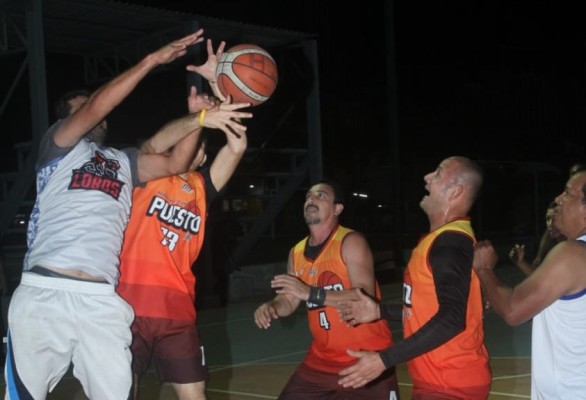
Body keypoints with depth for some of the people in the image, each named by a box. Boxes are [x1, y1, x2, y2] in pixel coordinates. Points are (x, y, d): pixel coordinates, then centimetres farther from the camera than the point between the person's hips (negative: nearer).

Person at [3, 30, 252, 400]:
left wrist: (200, 117, -2)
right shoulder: (58, 146, 10)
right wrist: (154, 59, -7)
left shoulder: (123, 162, 23)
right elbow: (96, 107, -6)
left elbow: (174, 163, 11)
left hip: (102, 302, 4)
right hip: (44, 295, -3)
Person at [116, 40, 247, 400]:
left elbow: (237, 147, 2)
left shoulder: (202, 188, 12)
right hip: (131, 304, -3)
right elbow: (153, 146, -14)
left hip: (178, 310, 3)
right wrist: (195, 116, -24)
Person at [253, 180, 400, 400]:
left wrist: (311, 293, -33)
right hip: (322, 359, 6)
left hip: (366, 358, -6)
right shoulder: (297, 253, 5)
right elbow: (290, 300, 13)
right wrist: (271, 307, -10)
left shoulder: (351, 242, -15)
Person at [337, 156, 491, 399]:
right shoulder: (443, 238, 12)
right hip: (437, 380, 9)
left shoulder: (451, 242, -19)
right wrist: (380, 311, 10)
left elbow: (452, 318, -28)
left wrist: (384, 359, -27)